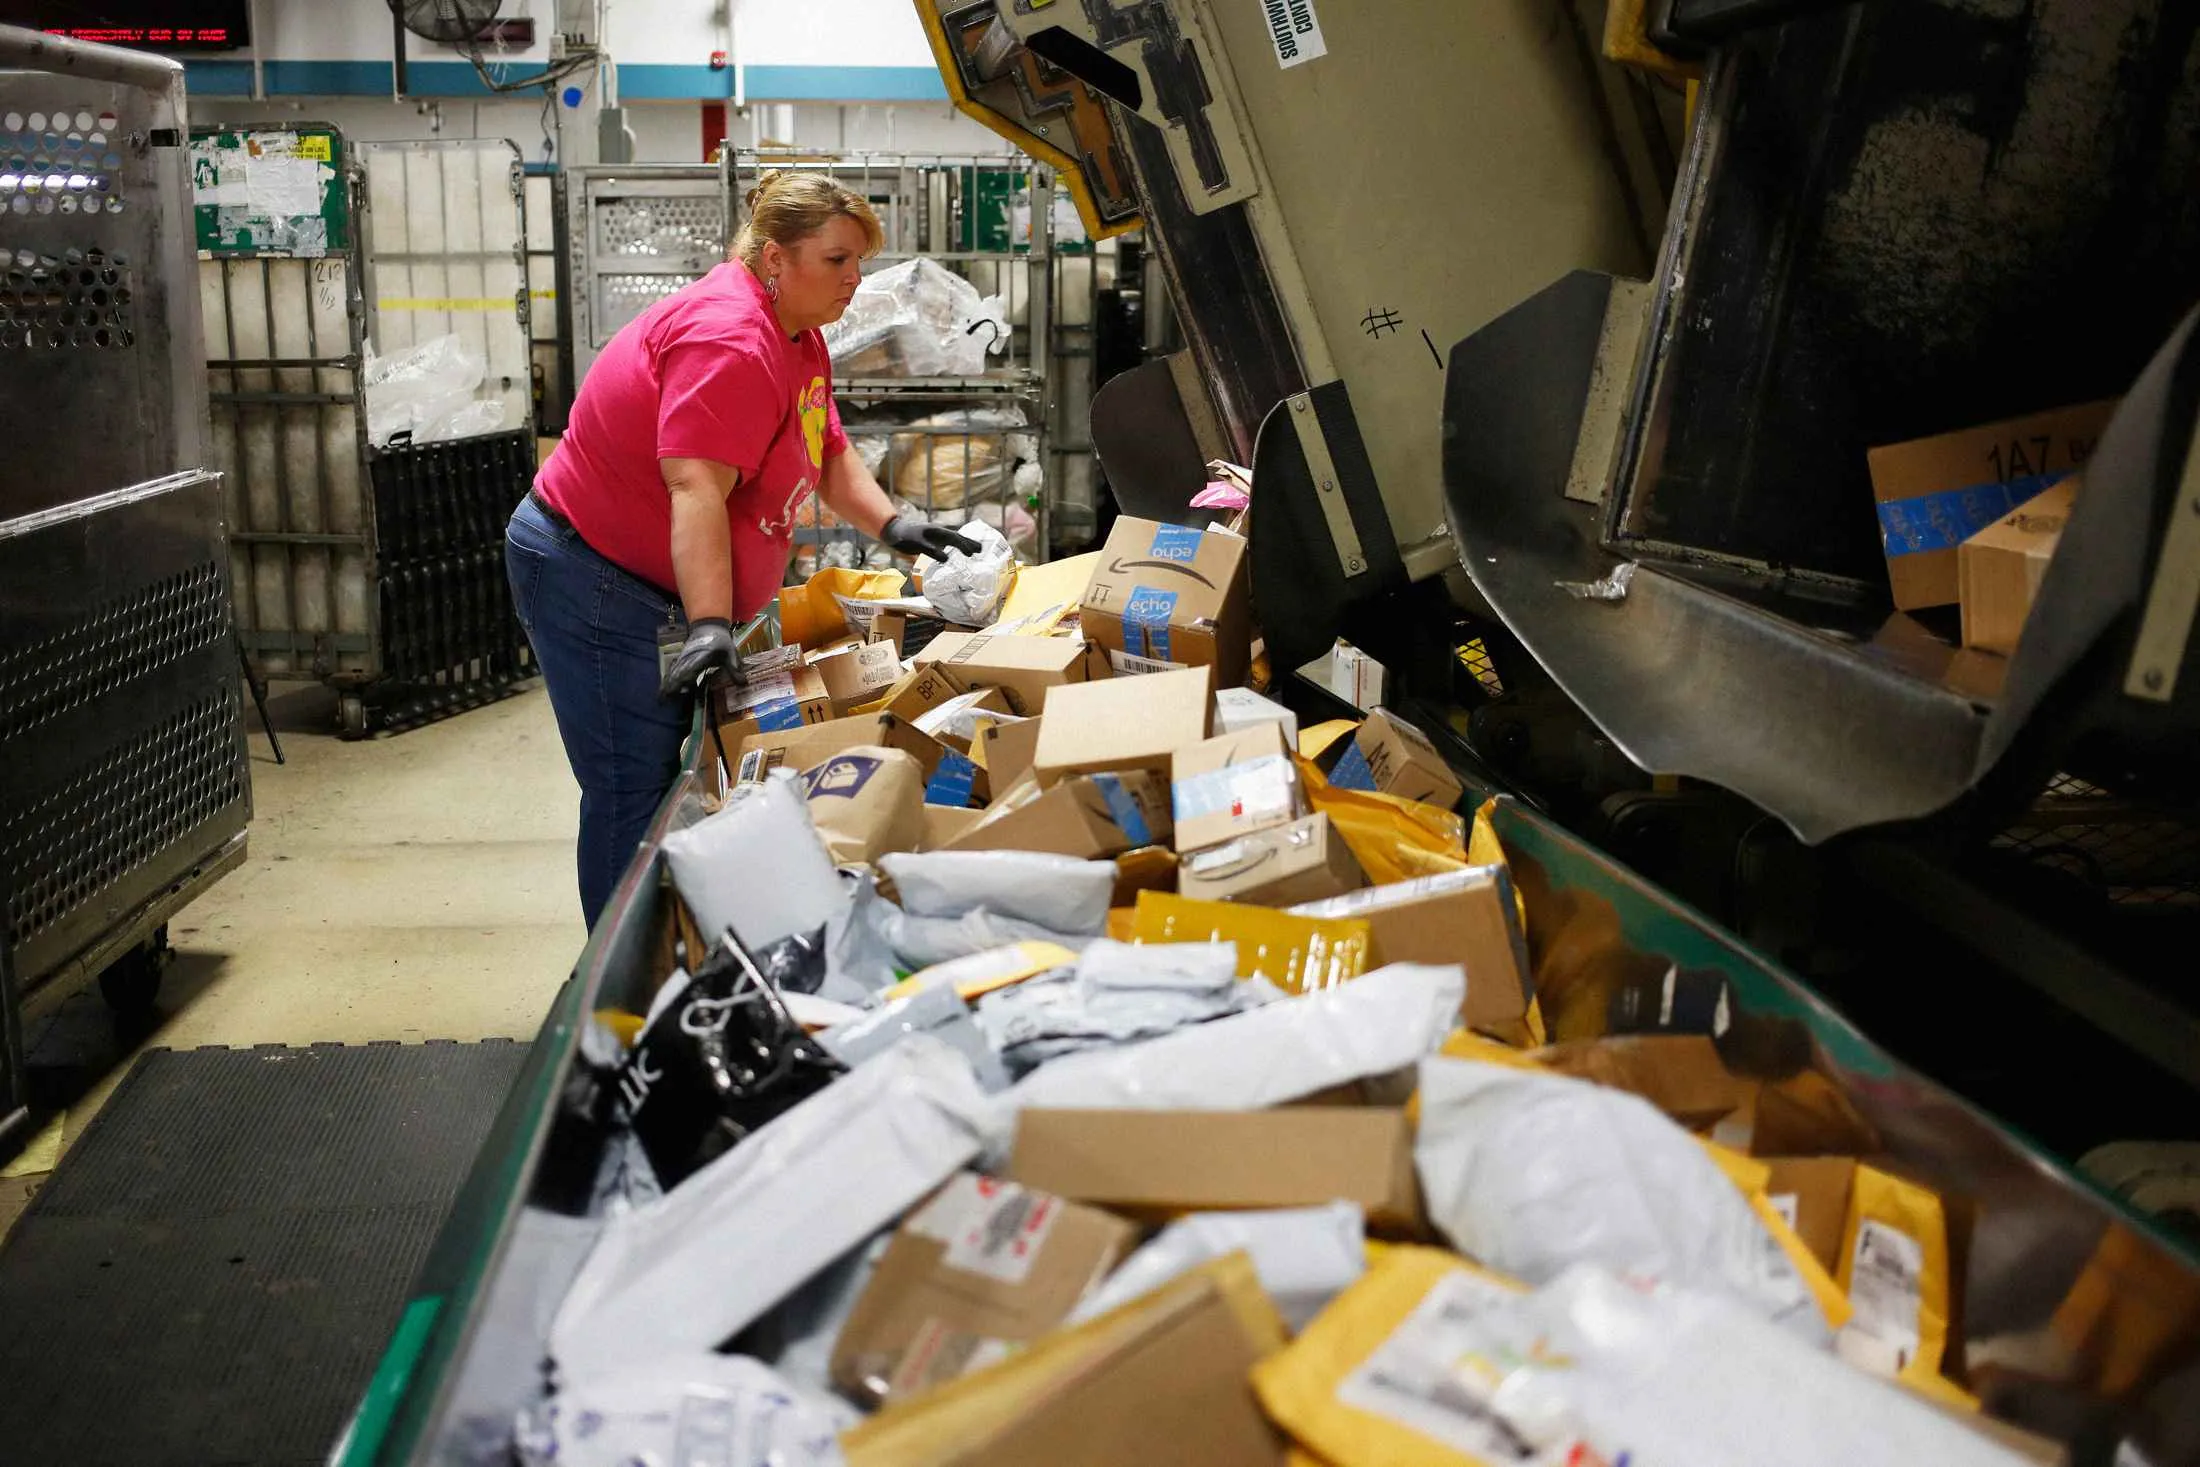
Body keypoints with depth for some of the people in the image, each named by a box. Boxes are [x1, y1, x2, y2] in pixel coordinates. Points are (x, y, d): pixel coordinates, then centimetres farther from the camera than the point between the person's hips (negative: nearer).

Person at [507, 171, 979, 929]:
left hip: (656, 584, 11)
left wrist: (893, 526, -1)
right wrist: (709, 625, -40)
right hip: (593, 579, -11)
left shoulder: (798, 338, 10)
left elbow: (829, 455, 14)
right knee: (635, 796, -9)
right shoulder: (729, 340, -24)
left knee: (678, 783, 13)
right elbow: (697, 489, -33)